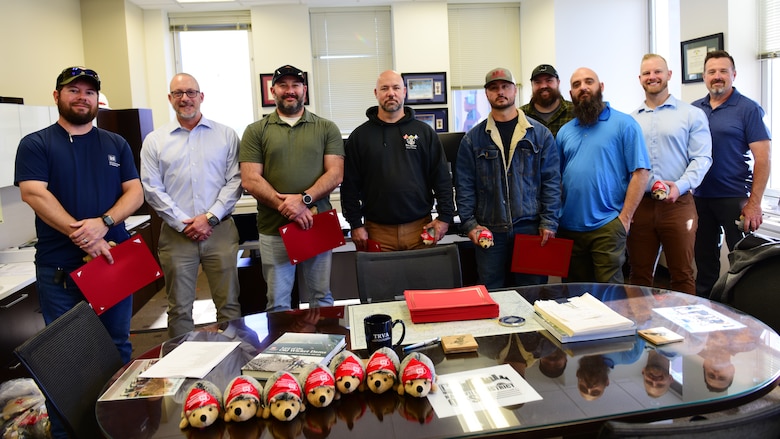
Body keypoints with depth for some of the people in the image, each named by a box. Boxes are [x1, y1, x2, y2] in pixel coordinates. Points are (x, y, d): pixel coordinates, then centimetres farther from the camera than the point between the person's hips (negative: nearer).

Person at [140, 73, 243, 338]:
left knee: (229, 304, 4)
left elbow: (234, 181, 1)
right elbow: (152, 190, 2)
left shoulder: (226, 135, 7)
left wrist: (210, 217, -10)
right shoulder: (154, 141, 8)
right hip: (176, 234, 1)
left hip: (220, 231, 0)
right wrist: (183, 224, -8)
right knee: (179, 308, 8)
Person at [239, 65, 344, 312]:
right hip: (273, 229, 0)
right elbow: (250, 180, -2)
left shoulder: (326, 129, 8)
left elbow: (335, 174, -1)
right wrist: (286, 207, -14)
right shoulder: (256, 131, 6)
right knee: (277, 303, 8)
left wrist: (304, 199, -16)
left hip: (317, 226, 0)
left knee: (321, 298, 10)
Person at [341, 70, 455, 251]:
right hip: (378, 231, 0)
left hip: (420, 227, 1)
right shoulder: (360, 136, 6)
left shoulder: (424, 131, 8)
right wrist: (356, 224, -1)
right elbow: (350, 184, 4)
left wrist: (445, 216, -1)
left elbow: (442, 178, 6)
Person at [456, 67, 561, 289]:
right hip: (489, 231, 1)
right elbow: (464, 185, 4)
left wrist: (549, 221, -4)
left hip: (531, 228, 0)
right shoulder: (473, 138, 7)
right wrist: (468, 223, -4)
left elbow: (552, 181, 3)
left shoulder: (540, 134, 5)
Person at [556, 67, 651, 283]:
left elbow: (641, 172, -5)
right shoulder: (565, 131, 14)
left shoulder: (624, 124, -1)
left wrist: (624, 217, -10)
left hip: (607, 225, -4)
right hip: (569, 226, 5)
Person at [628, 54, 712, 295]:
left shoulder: (693, 115, 5)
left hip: (678, 204, -2)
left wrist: (680, 186, -17)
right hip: (639, 204, 2)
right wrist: (649, 184, -8)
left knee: (682, 275, 5)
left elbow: (702, 158, -2)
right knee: (639, 274, 9)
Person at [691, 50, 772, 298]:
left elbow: (762, 159, -8)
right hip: (700, 198, 4)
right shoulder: (694, 110, 8)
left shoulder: (748, 109, -4)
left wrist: (754, 203, -14)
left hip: (735, 199, -4)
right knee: (704, 261, 14)